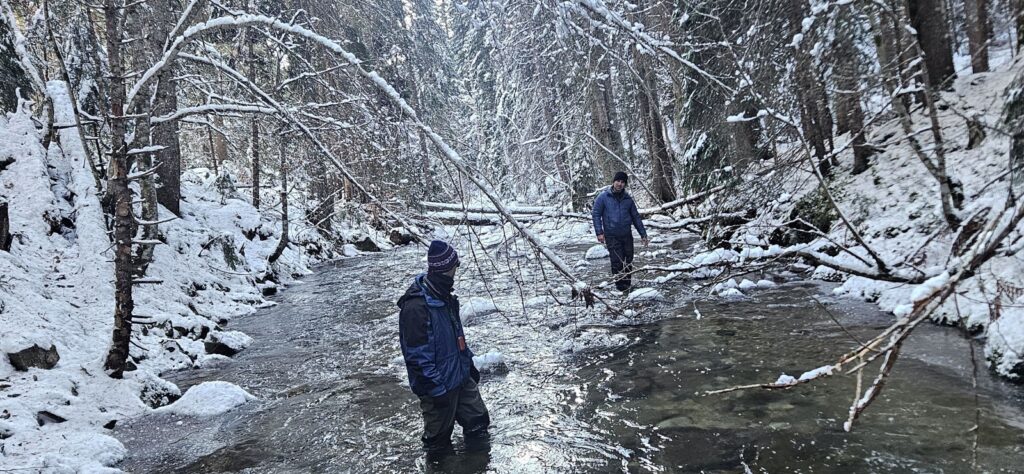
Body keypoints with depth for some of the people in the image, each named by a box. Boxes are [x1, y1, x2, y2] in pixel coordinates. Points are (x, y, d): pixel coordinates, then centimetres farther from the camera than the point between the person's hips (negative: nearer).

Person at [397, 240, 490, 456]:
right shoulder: (416, 307, -27)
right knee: (439, 437, 12)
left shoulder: (445, 297, 3)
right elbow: (417, 357, -25)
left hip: (462, 378, 9)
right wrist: (437, 389, -21)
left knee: (478, 422, 19)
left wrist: (469, 363, 20)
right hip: (439, 387, -9)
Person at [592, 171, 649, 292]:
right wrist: (599, 232, -11)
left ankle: (627, 284, 22)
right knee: (617, 261, -6)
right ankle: (621, 286, 5)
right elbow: (596, 214, -1)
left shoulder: (628, 199, 8)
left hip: (627, 235, 4)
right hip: (611, 236, -4)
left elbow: (636, 217, 14)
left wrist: (643, 234, 12)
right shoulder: (603, 197, -2)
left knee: (628, 261, 8)